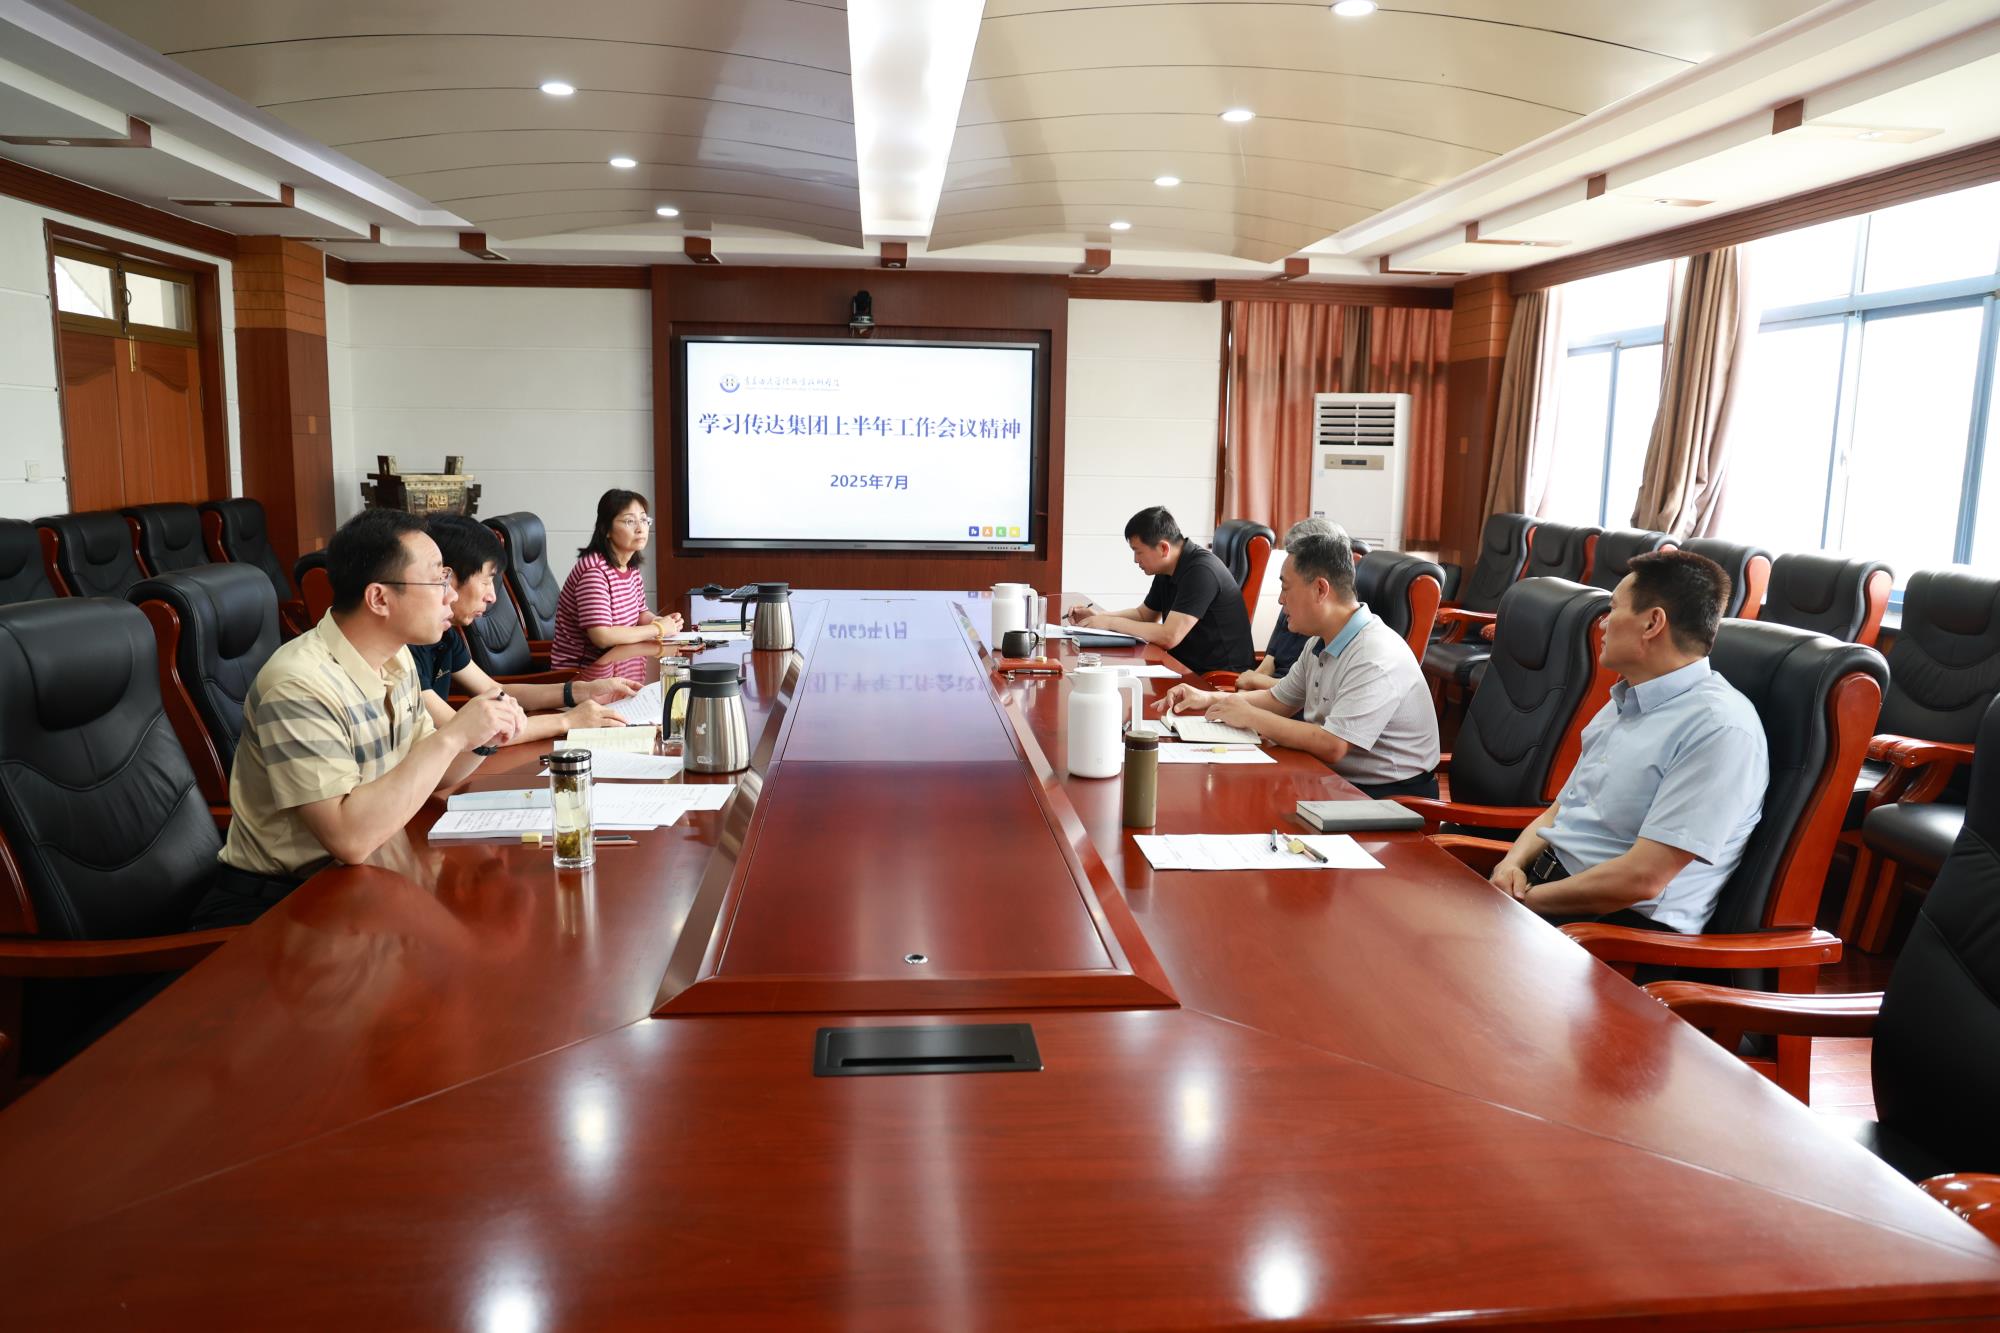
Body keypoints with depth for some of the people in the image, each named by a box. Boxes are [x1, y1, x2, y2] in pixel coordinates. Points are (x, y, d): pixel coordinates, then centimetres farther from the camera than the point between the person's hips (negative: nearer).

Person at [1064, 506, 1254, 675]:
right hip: (1188, 668, 8)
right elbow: (1145, 614, 22)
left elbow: (1169, 637, -27)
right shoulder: (1167, 570, 7)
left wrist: (1110, 622, -17)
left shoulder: (1201, 571, -22)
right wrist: (1098, 615, 6)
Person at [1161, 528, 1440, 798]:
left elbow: (1331, 746, -29)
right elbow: (1280, 700, 21)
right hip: (1339, 778, 8)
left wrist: (1250, 717, -18)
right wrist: (1209, 698, 8)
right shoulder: (1320, 643, 8)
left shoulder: (1376, 659, -24)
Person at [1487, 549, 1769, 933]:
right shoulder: (1625, 703, 13)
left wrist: (1525, 900, -14)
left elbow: (1641, 878, -22)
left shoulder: (1719, 728, -17)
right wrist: (1513, 863, -3)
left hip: (1622, 922, -8)